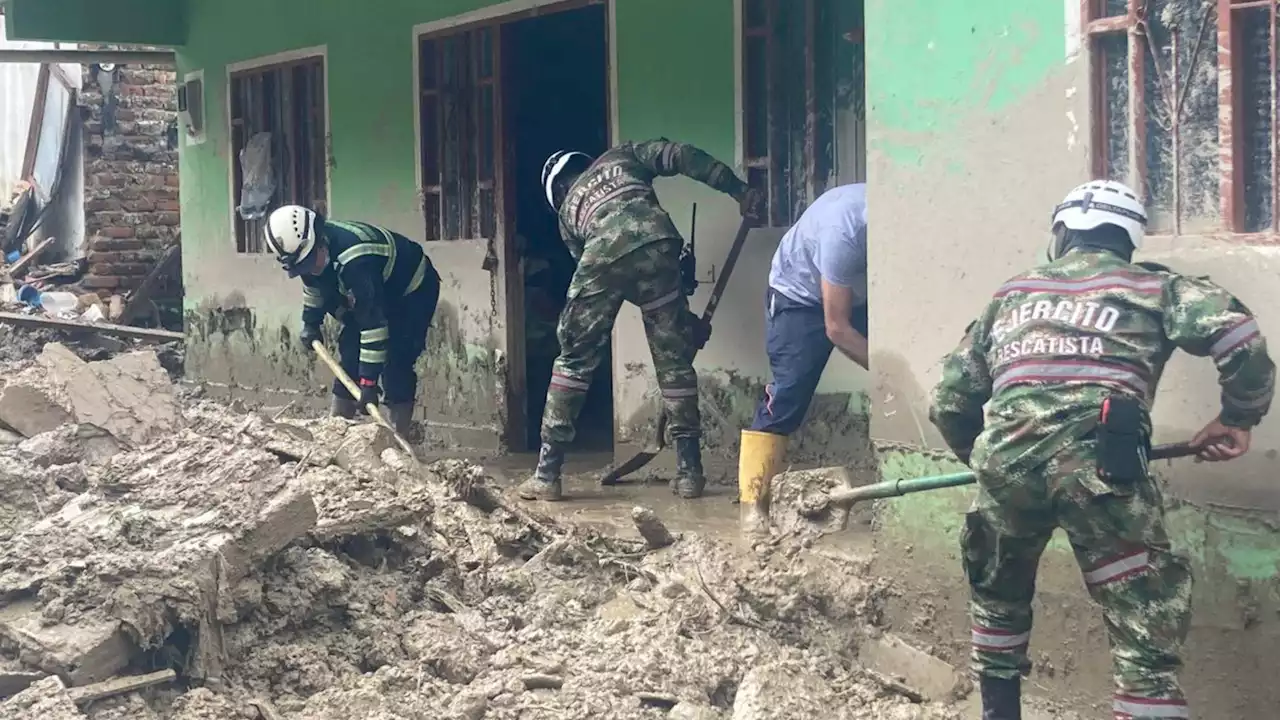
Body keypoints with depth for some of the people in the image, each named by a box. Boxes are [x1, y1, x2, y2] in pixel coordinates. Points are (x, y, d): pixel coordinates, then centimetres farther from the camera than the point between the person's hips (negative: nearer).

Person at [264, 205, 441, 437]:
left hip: (413, 292, -8)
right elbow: (313, 284, 10)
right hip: (375, 295, 8)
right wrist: (310, 323, 14)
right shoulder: (304, 246, -16)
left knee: (395, 367, -18)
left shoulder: (354, 260, -43)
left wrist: (369, 381, -40)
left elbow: (373, 322, -42)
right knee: (348, 360, 3)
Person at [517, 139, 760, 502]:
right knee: (674, 360, 13)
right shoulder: (622, 156, 37)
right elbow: (681, 156, 19)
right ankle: (689, 472, 15)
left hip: (604, 255, 0)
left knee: (574, 360, 15)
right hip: (655, 242, 0)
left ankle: (547, 474, 14)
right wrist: (738, 189, 16)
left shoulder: (568, 210, 37)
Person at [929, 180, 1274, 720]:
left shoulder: (1012, 294, 28)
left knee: (998, 596, 31)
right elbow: (1239, 336, 2)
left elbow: (950, 402, 26)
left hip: (1005, 457, 3)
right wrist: (1237, 418, 18)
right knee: (1146, 632, 2)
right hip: (1100, 463, -3)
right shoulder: (1150, 286, 19)